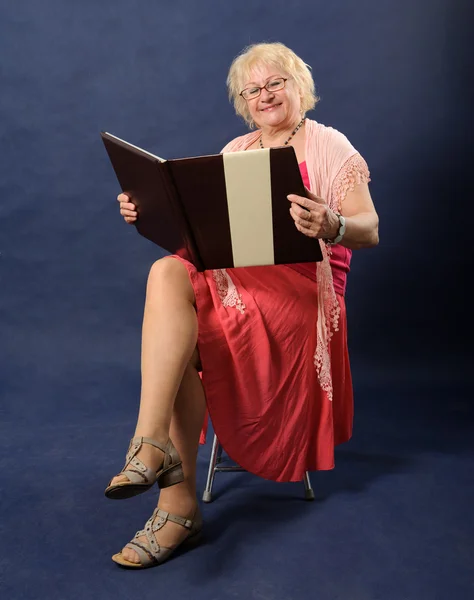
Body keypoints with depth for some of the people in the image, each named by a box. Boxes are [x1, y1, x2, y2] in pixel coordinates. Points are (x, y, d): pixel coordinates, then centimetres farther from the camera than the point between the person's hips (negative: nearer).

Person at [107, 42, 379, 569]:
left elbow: (369, 232, -8)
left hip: (300, 286, -5)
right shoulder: (235, 152, 21)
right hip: (231, 278, 5)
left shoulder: (329, 146, 4)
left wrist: (330, 226, -31)